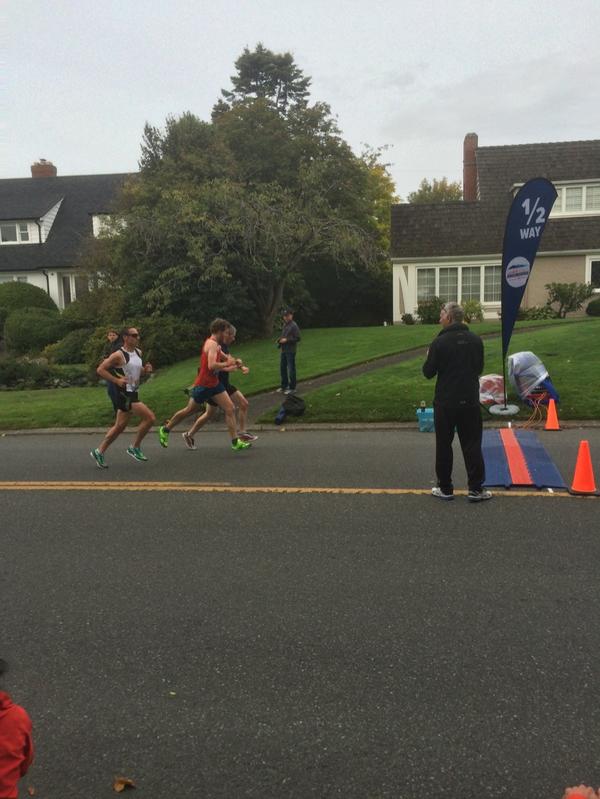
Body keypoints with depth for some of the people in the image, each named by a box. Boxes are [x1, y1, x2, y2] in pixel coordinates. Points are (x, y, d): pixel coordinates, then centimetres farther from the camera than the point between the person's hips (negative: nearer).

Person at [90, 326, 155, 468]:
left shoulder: (138, 352, 10)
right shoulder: (119, 355, -14)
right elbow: (100, 369, -12)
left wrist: (145, 370, 2)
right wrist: (117, 380, -20)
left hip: (132, 393, 9)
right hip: (125, 394, -9)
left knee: (119, 426, 14)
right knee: (150, 418, -14)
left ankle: (99, 452, 25)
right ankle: (135, 448, 1)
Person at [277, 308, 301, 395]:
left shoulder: (294, 326, -12)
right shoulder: (284, 325, 13)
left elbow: (297, 338, -15)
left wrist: (287, 340, -19)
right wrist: (280, 340, 6)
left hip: (290, 351, -8)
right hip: (283, 350, 8)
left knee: (291, 369, -2)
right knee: (282, 368, 14)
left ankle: (292, 387, 7)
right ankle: (284, 386, 27)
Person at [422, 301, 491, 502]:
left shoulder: (439, 342, -12)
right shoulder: (475, 340, 2)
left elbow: (428, 372, -6)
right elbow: (479, 368, 13)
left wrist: (429, 357, 13)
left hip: (445, 403, -3)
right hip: (470, 402, 3)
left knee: (443, 445, 8)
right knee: (472, 445, 8)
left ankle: (445, 489, 15)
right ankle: (476, 489, 10)